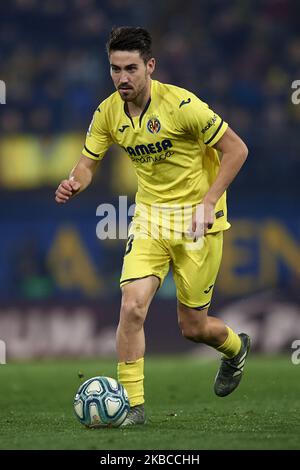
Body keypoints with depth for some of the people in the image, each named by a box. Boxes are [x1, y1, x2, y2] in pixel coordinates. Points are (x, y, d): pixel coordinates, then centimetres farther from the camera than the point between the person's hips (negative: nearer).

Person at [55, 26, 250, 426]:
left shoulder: (181, 105, -21)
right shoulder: (108, 113, -5)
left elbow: (236, 149, -14)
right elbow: (88, 163, 4)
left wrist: (208, 202, -21)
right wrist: (74, 183, -21)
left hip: (196, 220, -4)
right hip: (150, 217, 4)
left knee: (192, 327, 6)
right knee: (132, 305, -16)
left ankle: (235, 348, 41)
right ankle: (132, 404, -6)